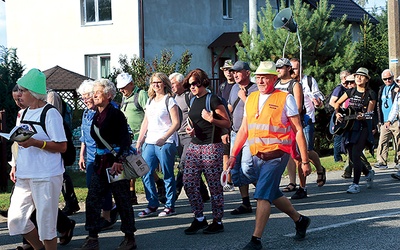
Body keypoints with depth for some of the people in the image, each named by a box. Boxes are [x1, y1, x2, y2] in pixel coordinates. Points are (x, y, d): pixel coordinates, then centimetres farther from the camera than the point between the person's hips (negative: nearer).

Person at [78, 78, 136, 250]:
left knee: (122, 200, 2)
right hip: (101, 163, 8)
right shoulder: (96, 116, 11)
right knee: (92, 200, 3)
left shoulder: (116, 114, -11)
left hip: (116, 163, -8)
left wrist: (119, 161, -25)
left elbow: (125, 139, -17)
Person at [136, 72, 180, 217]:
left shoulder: (169, 100, -3)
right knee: (146, 174, 1)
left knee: (168, 175, -1)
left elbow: (176, 123, -9)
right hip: (149, 142, 7)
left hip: (166, 142, -6)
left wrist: (164, 138, -19)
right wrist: (139, 140, 15)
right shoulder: (150, 101, 17)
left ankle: (170, 206, 6)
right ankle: (152, 204, 11)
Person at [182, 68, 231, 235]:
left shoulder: (213, 100, -7)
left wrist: (211, 119, -22)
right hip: (195, 145, 8)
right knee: (188, 182, 1)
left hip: (212, 146, -8)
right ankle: (199, 218, 13)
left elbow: (227, 123, -8)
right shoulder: (194, 101, 15)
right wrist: (190, 130, 10)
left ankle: (217, 221, 7)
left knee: (214, 185, -2)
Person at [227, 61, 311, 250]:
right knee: (272, 194, 15)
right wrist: (233, 155, 12)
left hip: (276, 154, -7)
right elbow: (243, 130, 17)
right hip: (257, 156, 7)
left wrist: (305, 160, -8)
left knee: (263, 195, -13)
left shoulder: (285, 98, -5)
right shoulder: (251, 98, 12)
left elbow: (298, 131, -5)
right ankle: (300, 220, 37)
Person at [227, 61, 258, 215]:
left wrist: (244, 97, -16)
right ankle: (246, 203, 13)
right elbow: (229, 108, 26)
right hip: (235, 134, 8)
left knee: (247, 168, -16)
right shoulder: (235, 88, 14)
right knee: (236, 169, 6)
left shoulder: (255, 90, -11)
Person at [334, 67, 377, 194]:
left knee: (355, 155, -15)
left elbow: (369, 113, -7)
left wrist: (362, 116, -27)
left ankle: (355, 184, -9)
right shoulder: (350, 92, 11)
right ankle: (368, 173, 33)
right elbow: (337, 103, 18)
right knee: (352, 156, 7)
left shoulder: (370, 94, -2)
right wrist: (337, 113, 0)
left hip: (363, 127, -5)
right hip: (349, 126, 5)